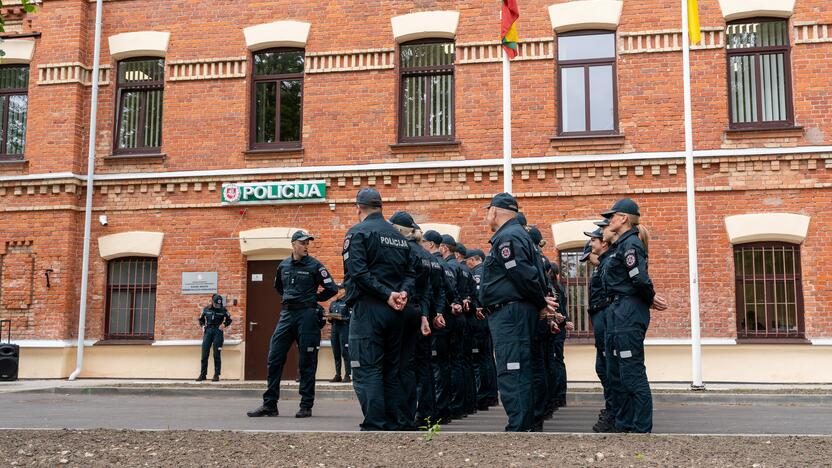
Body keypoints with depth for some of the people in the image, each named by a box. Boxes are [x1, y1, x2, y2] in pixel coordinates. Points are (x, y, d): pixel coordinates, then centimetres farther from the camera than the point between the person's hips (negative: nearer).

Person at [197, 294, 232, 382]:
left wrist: (224, 325, -6)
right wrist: (203, 326, 3)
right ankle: (203, 374, 9)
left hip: (218, 332, -2)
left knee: (217, 355, -3)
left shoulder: (223, 310, 1)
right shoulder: (206, 309, 6)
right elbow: (201, 319, 19)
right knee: (204, 354, 1)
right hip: (208, 332, 2)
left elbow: (229, 320, 11)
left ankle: (216, 375, 2)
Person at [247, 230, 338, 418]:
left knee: (306, 361, 0)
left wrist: (314, 299, 3)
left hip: (307, 315, -5)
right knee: (274, 358, 2)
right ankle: (269, 405, 8)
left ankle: (306, 406, 7)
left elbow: (332, 289, -4)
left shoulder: (314, 266, -4)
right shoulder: (283, 266, 10)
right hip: (287, 314, 5)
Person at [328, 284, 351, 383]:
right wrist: (329, 318, 3)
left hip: (344, 328, -6)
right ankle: (337, 375, 10)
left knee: (345, 352, -9)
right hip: (334, 329, 6)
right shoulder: (332, 304, 21)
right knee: (336, 353, 6)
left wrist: (341, 318, -18)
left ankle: (347, 375, -7)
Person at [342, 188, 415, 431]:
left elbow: (358, 272, -16)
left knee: (367, 372, -6)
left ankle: (375, 427, -10)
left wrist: (387, 295, -14)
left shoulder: (358, 232, -3)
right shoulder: (399, 236, 17)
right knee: (391, 371, 12)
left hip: (368, 308, -7)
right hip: (394, 311, 7)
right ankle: (392, 425, 15)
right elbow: (410, 272, 12)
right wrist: (403, 292, -4)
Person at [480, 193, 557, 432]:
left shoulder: (506, 237, -13)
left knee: (510, 374, -12)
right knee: (520, 373, 14)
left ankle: (518, 428, -12)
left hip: (509, 311, -11)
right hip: (513, 312, 11)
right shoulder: (517, 234, 20)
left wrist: (540, 302, -8)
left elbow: (523, 275, -20)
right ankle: (525, 425, 21)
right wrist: (541, 301, 9)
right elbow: (528, 274, 19)